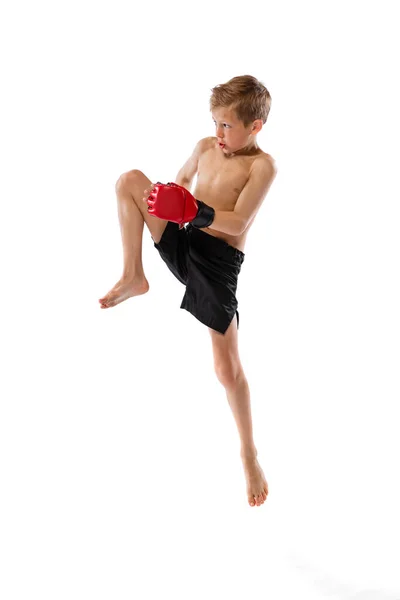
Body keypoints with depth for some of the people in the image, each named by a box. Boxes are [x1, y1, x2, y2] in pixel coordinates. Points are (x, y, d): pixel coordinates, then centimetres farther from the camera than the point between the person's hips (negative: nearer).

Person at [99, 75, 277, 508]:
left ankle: (248, 452, 15)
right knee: (129, 180, -12)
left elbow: (238, 222, -17)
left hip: (219, 263, -5)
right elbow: (180, 183, 23)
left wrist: (196, 210, -30)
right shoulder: (206, 147, 8)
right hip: (182, 244, 6)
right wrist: (164, 199, 1)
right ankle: (133, 278, -6)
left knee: (227, 367, -5)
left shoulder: (261, 165, -9)